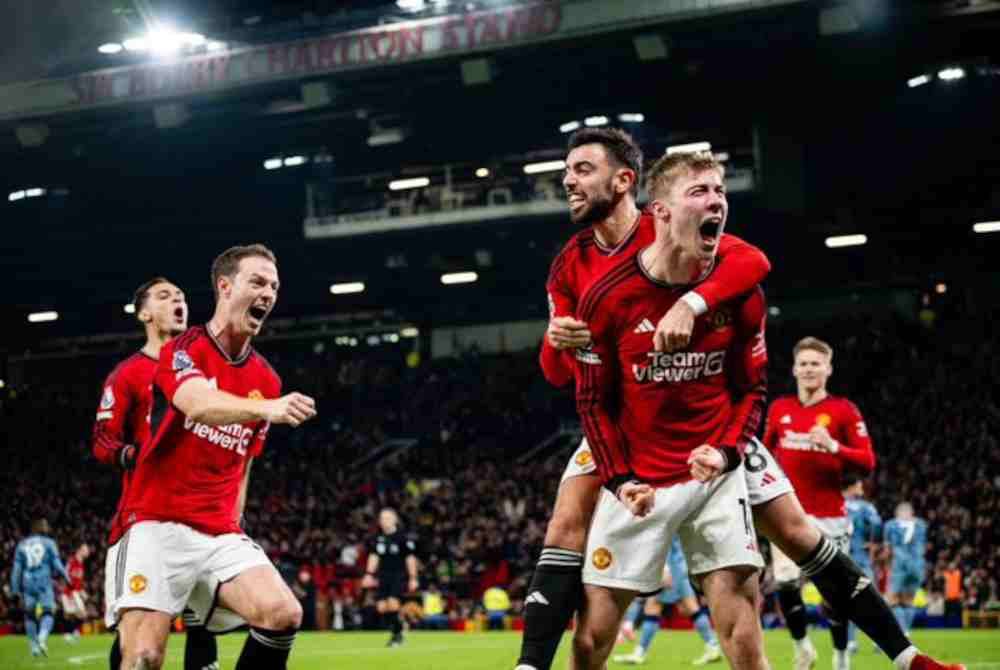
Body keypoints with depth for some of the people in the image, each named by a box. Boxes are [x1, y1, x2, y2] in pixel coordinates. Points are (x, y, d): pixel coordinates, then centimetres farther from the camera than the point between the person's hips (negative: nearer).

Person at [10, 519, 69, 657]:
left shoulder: (22, 545, 9)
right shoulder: (49, 543, 1)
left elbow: (17, 569, 8)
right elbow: (57, 565, -1)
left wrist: (15, 589, 12)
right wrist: (66, 576, 16)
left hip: (28, 583, 3)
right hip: (44, 582, -3)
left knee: (30, 614, 14)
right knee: (48, 613, 0)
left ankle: (34, 645, 16)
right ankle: (43, 636, -26)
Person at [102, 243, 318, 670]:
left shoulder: (267, 380, 13)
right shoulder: (184, 349, -5)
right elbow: (200, 405, -28)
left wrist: (233, 526, 16)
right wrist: (268, 408, -45)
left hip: (219, 533, 5)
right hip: (155, 524, -5)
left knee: (283, 615, -18)